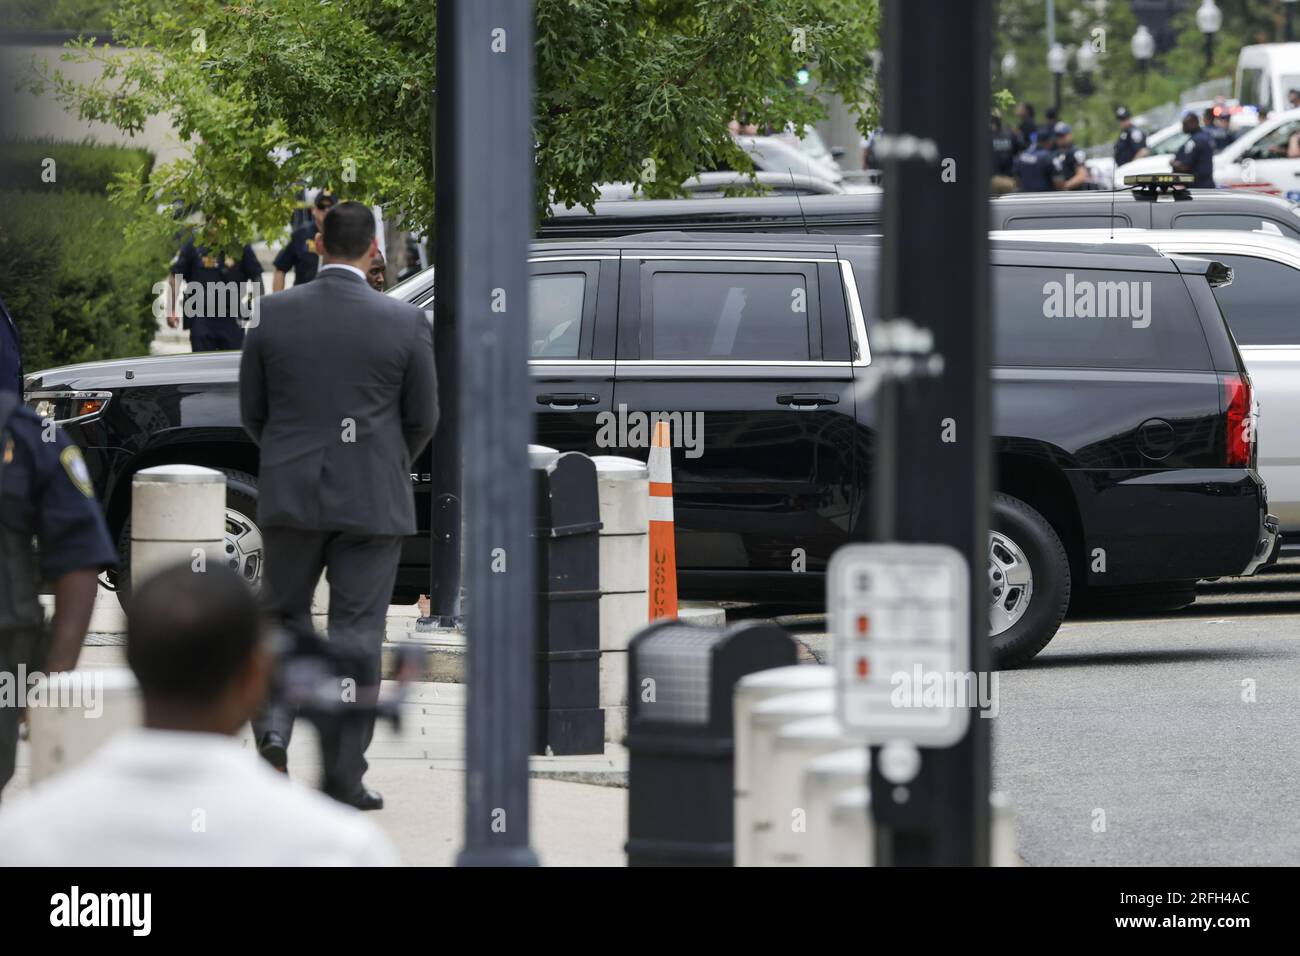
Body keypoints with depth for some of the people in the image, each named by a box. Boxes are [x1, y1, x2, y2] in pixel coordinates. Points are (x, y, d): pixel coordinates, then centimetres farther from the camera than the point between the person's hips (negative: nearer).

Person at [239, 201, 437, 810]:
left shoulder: (273, 314, -2)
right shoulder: (405, 324, -6)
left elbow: (252, 410, 5)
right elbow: (422, 418, 2)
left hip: (289, 495, 1)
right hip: (372, 501, -1)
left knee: (283, 617, 18)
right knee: (356, 635, 3)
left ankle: (273, 726, -4)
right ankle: (343, 778, 2)